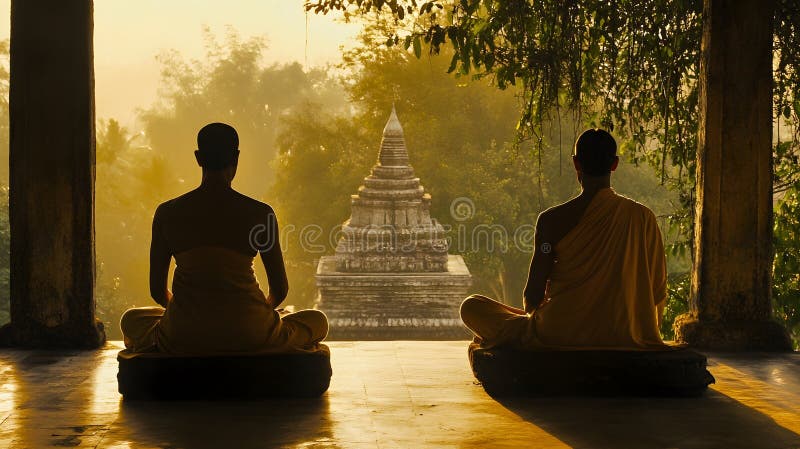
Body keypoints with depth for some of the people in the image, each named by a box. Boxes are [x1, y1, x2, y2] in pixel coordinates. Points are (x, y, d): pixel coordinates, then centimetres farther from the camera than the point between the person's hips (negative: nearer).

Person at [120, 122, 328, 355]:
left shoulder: (167, 213, 0)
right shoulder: (260, 214, -4)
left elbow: (157, 290, 6)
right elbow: (280, 290, 3)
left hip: (183, 339, 1)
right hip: (250, 335, -1)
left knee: (131, 319, 35)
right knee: (318, 321, 27)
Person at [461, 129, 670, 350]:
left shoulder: (552, 220, -9)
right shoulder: (643, 217, -4)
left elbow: (533, 294, -6)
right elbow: (658, 292, 1)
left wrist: (532, 314, 18)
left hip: (558, 336, -3)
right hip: (622, 337, 3)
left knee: (471, 306, 15)